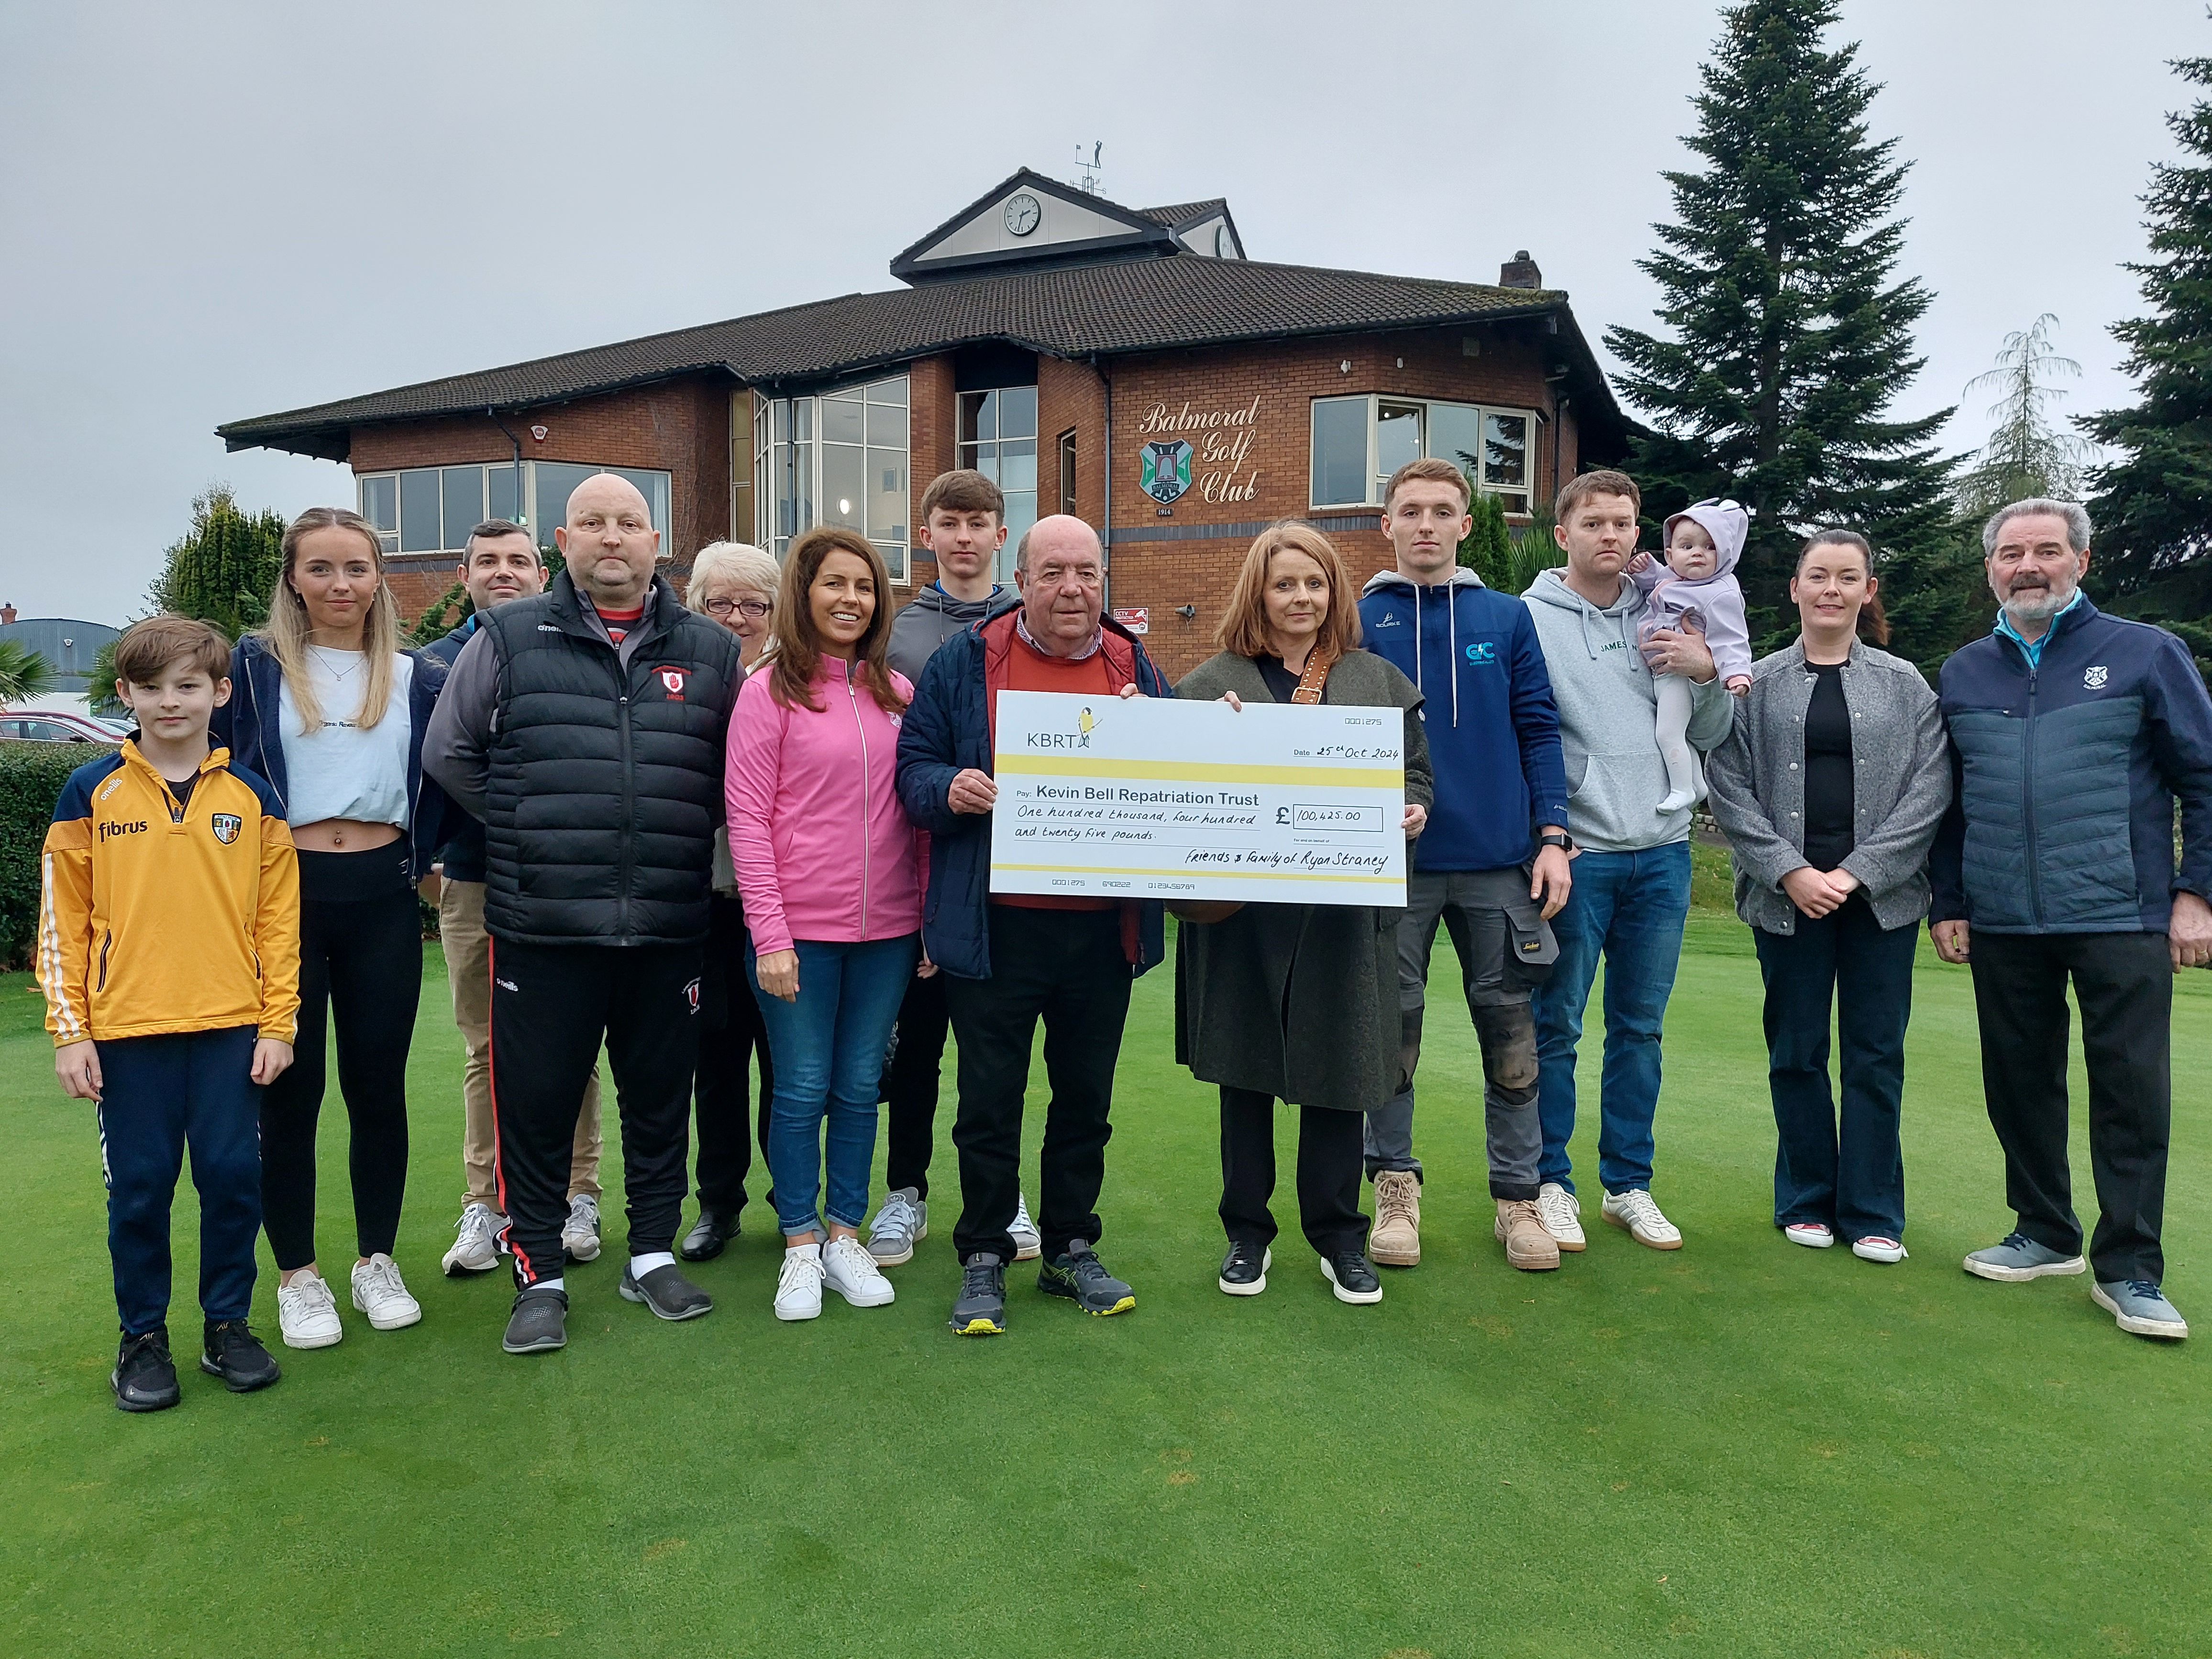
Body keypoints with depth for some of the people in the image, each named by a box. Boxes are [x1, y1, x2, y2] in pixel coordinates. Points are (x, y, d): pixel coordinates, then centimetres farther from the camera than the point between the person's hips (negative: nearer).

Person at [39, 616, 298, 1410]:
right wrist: (69, 1031, -2)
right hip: (127, 1031, 0)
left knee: (234, 1178, 4)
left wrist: (278, 1023, 1)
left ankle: (228, 1326, 20)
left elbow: (278, 917, 6)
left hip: (231, 1028, 1)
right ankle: (143, 1338, 22)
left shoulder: (253, 797, 5)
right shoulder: (91, 793, 2)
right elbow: (62, 919, 3)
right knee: (139, 1188, 7)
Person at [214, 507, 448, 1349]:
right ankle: (296, 1275, 18)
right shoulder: (254, 668, 2)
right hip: (285, 893, -1)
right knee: (290, 1090, 4)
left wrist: (425, 858, 5)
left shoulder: (417, 678, 9)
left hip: (381, 898, 2)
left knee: (378, 1086, 7)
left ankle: (377, 1262, 22)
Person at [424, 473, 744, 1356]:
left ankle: (653, 1254, 28)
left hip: (670, 928, 2)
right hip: (541, 927, -1)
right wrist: (529, 830, 8)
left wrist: (681, 830, 7)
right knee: (537, 1102, 4)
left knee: (661, 1097, 12)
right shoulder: (508, 639, 5)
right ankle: (539, 1275, 19)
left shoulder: (711, 652, 9)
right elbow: (449, 753, 9)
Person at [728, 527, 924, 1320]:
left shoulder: (898, 693, 8)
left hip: (886, 929, 3)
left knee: (860, 1088, 12)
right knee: (802, 1090, 6)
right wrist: (770, 936, -12)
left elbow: (919, 813, 11)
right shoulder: (770, 691, -3)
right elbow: (747, 817, -6)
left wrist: (930, 918, 5)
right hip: (800, 929, -3)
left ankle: (844, 1237, 26)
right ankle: (800, 1247, 22)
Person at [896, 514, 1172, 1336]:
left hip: (1104, 928, 3)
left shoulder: (1135, 667, 9)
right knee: (990, 1102, 6)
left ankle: (1071, 1249, 31)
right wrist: (949, 791, -20)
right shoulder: (964, 661, 1)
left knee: (1086, 1097, 14)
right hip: (996, 926, -3)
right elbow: (915, 767, 1)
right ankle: (984, 1260, 22)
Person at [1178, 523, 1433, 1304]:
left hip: (1343, 915, 1)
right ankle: (1247, 1233, 25)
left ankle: (1338, 1237, 24)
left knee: (1338, 1074, 7)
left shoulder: (1380, 681, 11)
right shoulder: (1214, 682, 5)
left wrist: (1415, 811, -7)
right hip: (1242, 911, -1)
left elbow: (1418, 775, 14)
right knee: (1245, 1071, 9)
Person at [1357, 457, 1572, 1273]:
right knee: (1392, 1025, 8)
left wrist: (1552, 838, -2)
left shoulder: (1508, 617, 7)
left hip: (1500, 862, 1)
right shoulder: (1357, 620, 3)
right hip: (1393, 862, -1)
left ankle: (1518, 1195, 21)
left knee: (1510, 1028, 7)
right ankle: (1395, 1186, 23)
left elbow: (1538, 730, 6)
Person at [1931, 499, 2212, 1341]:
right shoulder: (1963, 672, 11)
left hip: (2122, 918, -3)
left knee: (2132, 1090, -1)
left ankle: (2129, 1270, 10)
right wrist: (1949, 904, 10)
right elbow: (1946, 802, 14)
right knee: (2019, 1083, 10)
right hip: (2003, 925, 4)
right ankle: (2045, 1234, 27)